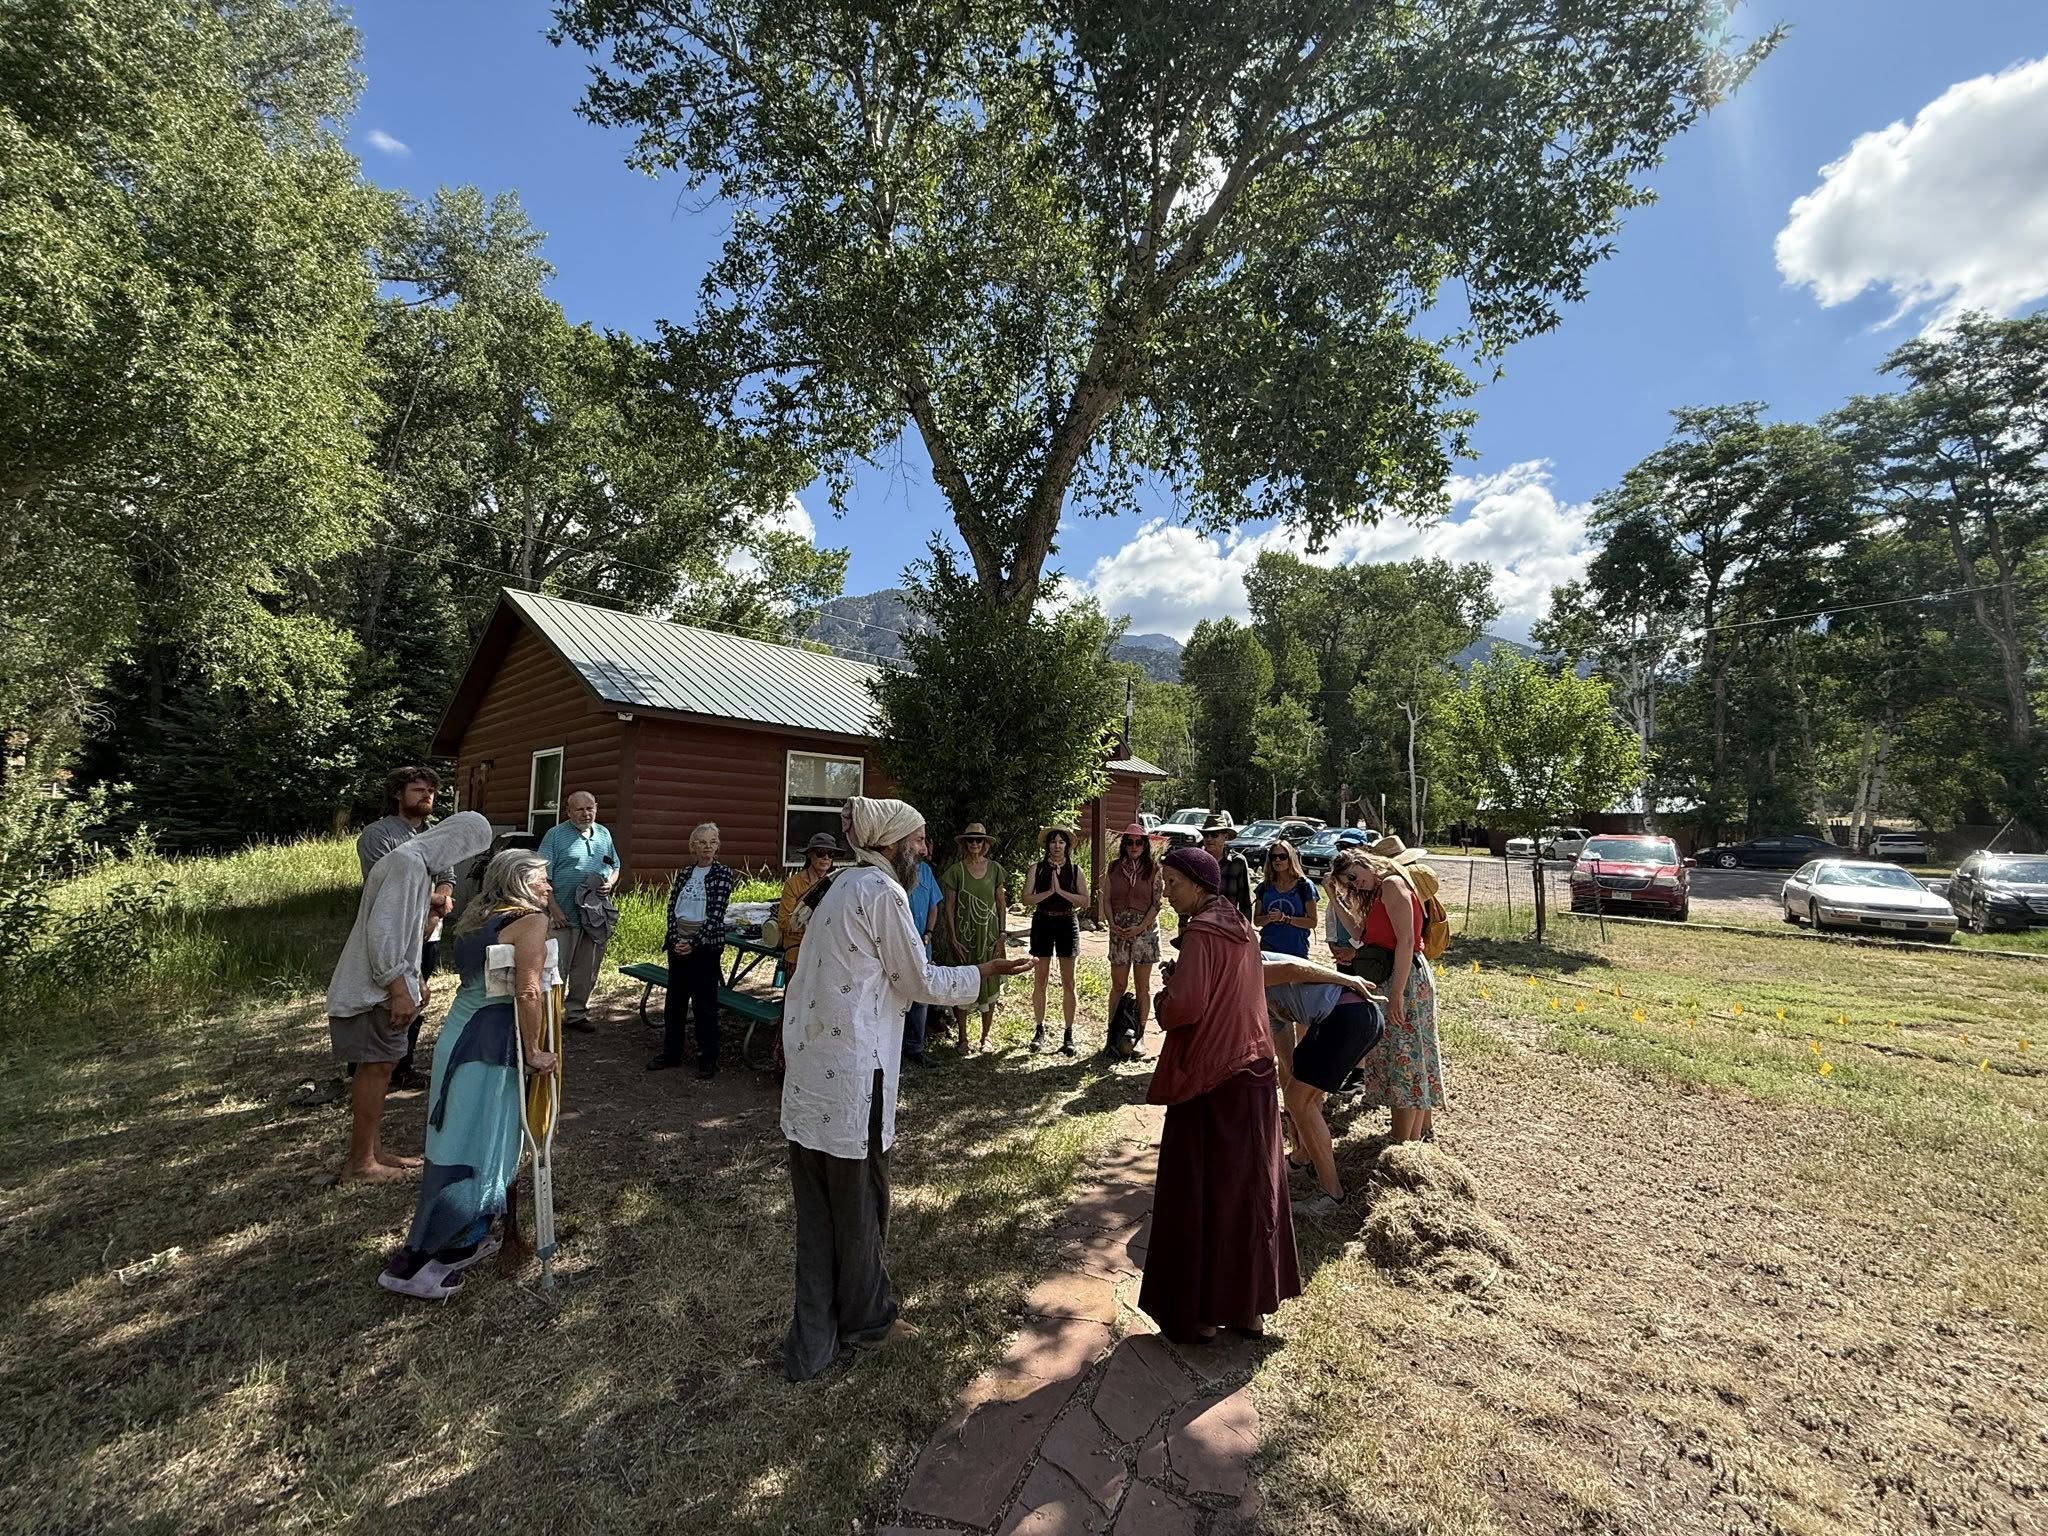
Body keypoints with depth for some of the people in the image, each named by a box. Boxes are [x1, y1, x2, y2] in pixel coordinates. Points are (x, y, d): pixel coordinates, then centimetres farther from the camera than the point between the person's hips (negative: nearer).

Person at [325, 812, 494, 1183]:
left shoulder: (417, 861, 11)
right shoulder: (408, 862, -21)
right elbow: (383, 929, -25)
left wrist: (412, 982, 22)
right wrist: (399, 989, -22)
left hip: (383, 985, 10)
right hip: (378, 988, -10)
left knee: (375, 1069, 17)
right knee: (376, 1069, 0)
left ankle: (372, 1151, 28)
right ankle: (360, 1162, 12)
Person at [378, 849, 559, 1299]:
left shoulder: (480, 919, 14)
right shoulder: (530, 921, -13)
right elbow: (528, 992, -20)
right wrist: (533, 1052, -11)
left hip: (460, 1034, 9)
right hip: (489, 1046, -9)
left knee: (466, 1144, 18)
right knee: (474, 1152, 0)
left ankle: (462, 1242, 29)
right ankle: (414, 1264, 7)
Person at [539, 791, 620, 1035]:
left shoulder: (604, 834, 12)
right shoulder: (556, 835, -4)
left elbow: (615, 867, 21)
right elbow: (543, 877, -8)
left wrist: (610, 884, -1)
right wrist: (554, 909, -15)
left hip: (596, 916, 5)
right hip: (564, 915, -5)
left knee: (586, 971, 13)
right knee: (557, 970, -1)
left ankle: (576, 1013, 26)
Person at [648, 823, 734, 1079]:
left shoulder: (723, 874, -7)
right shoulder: (684, 872, 8)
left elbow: (716, 914, -12)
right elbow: (672, 907, 5)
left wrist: (694, 942, -16)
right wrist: (675, 939, -8)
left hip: (705, 944, -5)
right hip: (678, 942, 5)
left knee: (704, 1002, 1)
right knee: (674, 998, 13)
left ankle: (708, 1059, 12)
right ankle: (670, 1053, 28)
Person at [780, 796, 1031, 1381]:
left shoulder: (842, 885, 11)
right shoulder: (882, 891, -16)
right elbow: (919, 981, -11)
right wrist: (983, 972, 1)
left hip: (810, 1066, 8)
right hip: (851, 1069, -8)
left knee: (818, 1208, 17)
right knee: (858, 1200, 13)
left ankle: (814, 1341, 31)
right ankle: (866, 1319, 35)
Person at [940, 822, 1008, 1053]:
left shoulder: (995, 869, 2)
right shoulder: (956, 870, -3)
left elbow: (1002, 904, 5)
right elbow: (950, 907, -2)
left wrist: (1002, 935, -1)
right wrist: (953, 939, -7)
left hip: (990, 935, 2)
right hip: (964, 936, -1)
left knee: (990, 984, 7)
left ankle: (985, 1036, 22)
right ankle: (963, 1038, 18)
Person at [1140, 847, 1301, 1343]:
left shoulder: (1200, 933, -18)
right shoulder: (1241, 928, 8)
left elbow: (1185, 1005, -28)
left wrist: (1163, 997, -9)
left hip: (1209, 1079, -8)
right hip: (1253, 1070, 8)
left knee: (1196, 1193, 6)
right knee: (1249, 1187, 18)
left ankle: (1196, 1311, 19)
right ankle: (1250, 1301, 32)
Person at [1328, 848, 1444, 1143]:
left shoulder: (1392, 884, -13)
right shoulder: (1378, 894, 16)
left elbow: (1406, 941, -21)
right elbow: (1364, 934, 14)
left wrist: (1396, 993, -24)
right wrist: (1337, 901, 11)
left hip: (1405, 977, -10)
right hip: (1393, 977, 10)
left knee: (1403, 1057, -5)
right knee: (1413, 1055, 19)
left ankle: (1404, 1144, 2)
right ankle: (1423, 1128, 33)